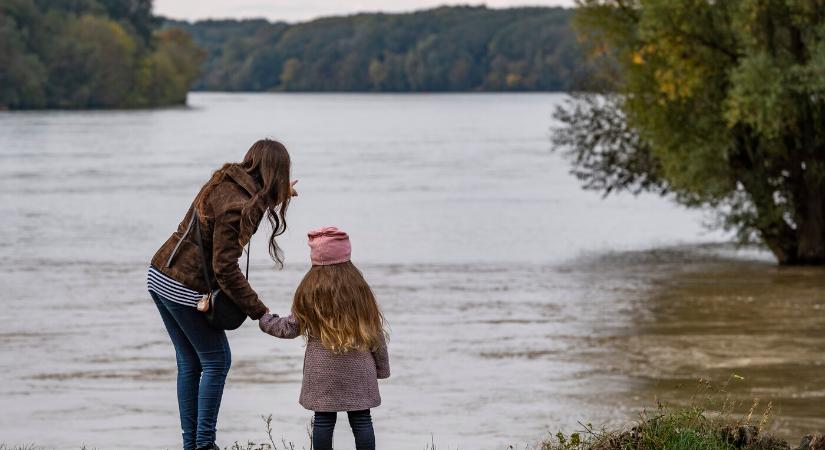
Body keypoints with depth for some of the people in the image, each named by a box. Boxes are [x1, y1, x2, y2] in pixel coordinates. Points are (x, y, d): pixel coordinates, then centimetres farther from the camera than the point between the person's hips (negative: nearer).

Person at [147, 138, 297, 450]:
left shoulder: (225, 181, 4)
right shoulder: (240, 207, -22)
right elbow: (225, 267, -22)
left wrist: (278, 195, 30)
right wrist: (258, 311, -16)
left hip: (159, 276, 9)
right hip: (186, 289, -9)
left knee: (189, 363, 15)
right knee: (216, 361, 4)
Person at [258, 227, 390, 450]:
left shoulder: (310, 292, -4)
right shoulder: (359, 289, 0)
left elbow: (290, 328, 4)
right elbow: (375, 332, 4)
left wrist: (264, 319, 23)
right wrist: (381, 367, 14)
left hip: (323, 374, -1)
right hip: (358, 372, 1)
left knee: (323, 421, 5)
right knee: (361, 420, 3)